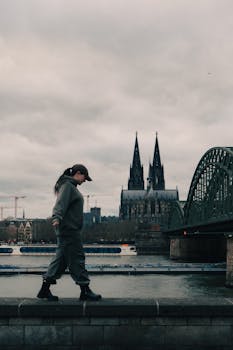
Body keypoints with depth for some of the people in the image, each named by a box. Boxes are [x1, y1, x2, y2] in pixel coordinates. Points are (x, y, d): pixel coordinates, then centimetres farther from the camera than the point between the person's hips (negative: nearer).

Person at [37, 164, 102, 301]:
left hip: (70, 229, 10)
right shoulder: (67, 185, -9)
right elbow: (61, 203, -24)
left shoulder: (72, 186, 22)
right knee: (77, 258, -7)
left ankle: (45, 288, 11)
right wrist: (57, 217, -38)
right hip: (69, 229, -10)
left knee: (61, 258, 9)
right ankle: (85, 291, -2)